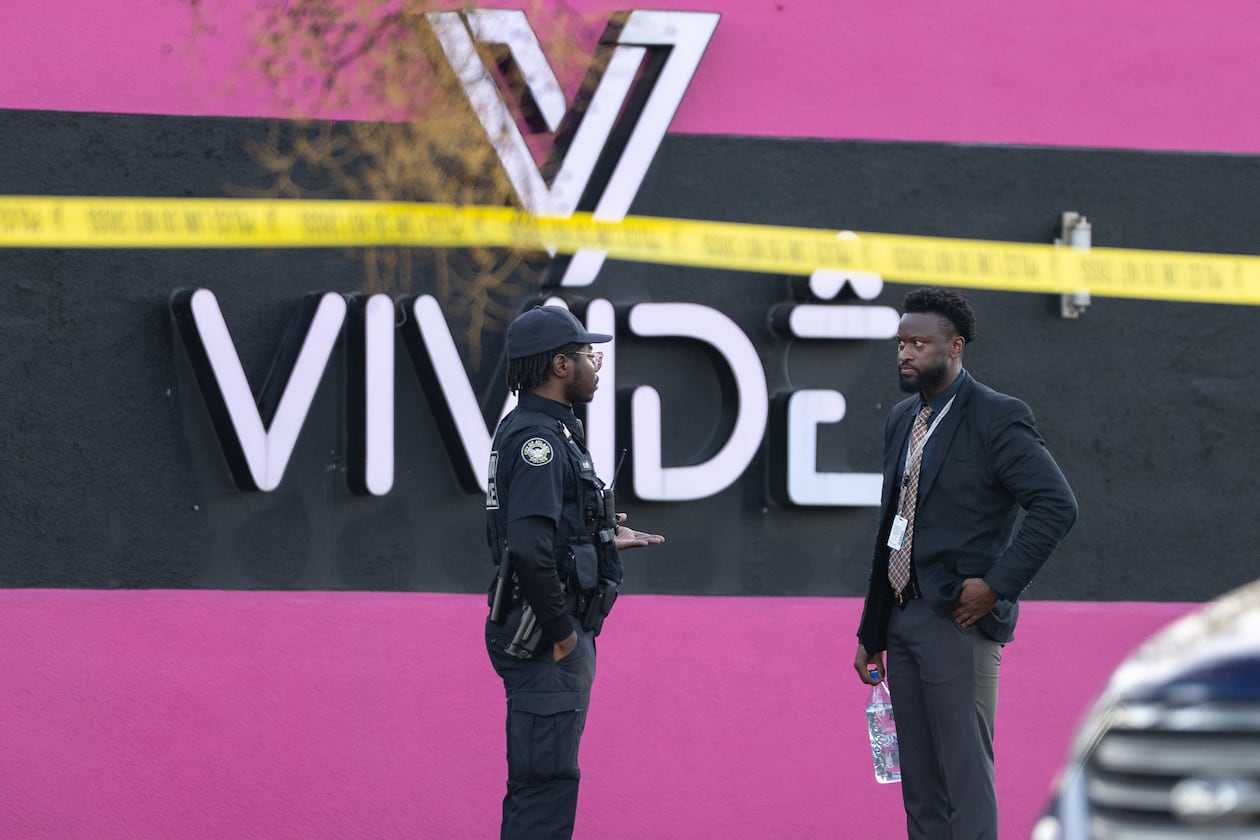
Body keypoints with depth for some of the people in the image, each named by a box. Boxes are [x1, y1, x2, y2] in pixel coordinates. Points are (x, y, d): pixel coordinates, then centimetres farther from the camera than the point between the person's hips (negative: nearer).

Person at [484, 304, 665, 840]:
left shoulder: (537, 431, 15)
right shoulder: (539, 440, -17)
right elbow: (527, 547, -28)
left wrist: (604, 540, 18)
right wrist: (562, 630, -21)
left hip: (555, 637, 11)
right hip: (547, 643, -11)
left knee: (540, 781, 15)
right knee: (547, 781, -9)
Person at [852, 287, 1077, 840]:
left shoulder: (997, 419, -9)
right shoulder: (901, 420, 15)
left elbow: (1057, 506, -16)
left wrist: (997, 584, -18)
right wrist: (871, 633, 18)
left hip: (959, 621, -8)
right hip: (903, 617, 8)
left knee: (965, 774, -8)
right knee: (919, 778, 9)